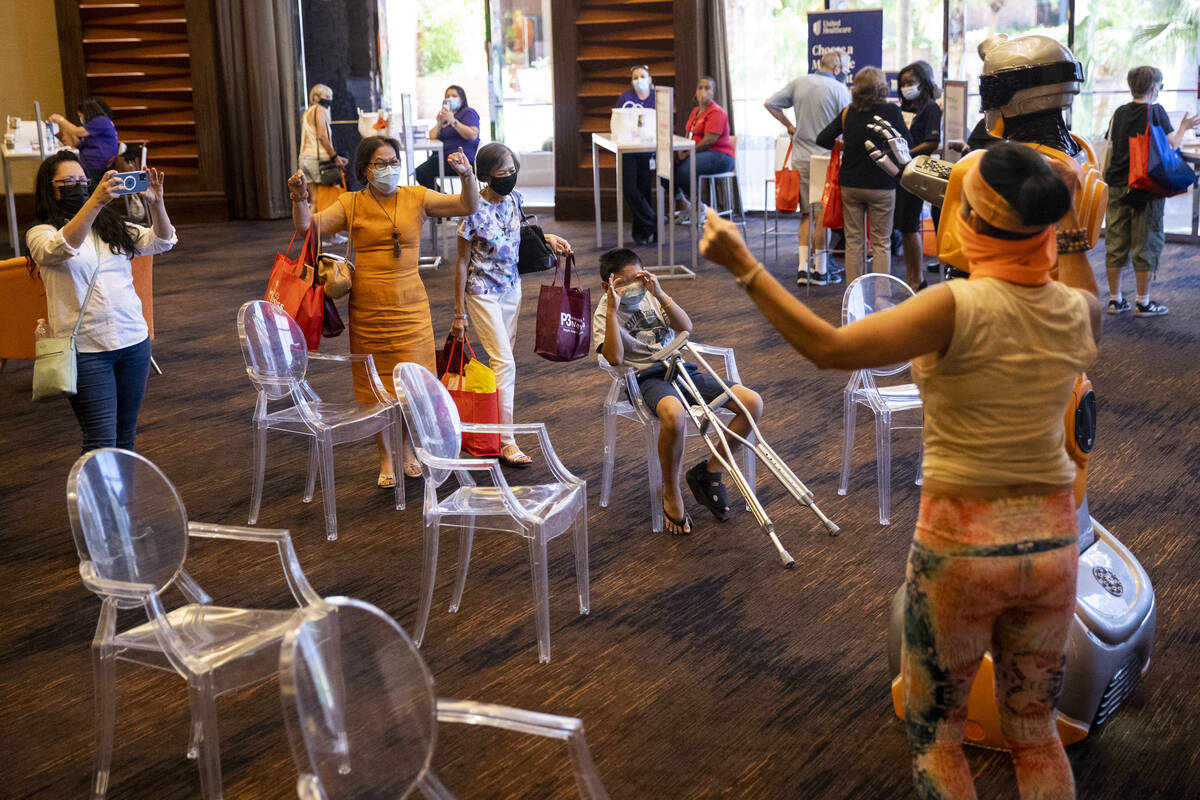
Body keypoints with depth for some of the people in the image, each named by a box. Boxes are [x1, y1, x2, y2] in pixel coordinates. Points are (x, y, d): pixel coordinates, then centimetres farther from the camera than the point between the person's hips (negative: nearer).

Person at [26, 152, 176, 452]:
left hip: (134, 339, 5)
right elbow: (64, 247, -24)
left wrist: (155, 203, -17)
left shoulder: (113, 228, 14)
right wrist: (95, 201, -36)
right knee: (101, 441, -8)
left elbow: (162, 242, 2)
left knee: (125, 435, 13)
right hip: (86, 348, -5)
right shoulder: (41, 235, -1)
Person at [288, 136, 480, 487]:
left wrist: (467, 176, -22)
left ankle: (408, 450, 28)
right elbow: (307, 228, -6)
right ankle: (385, 460, 24)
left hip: (410, 306, 0)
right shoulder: (350, 204, 2)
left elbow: (468, 206, -4)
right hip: (367, 310, 0)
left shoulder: (417, 198, 2)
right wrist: (300, 200, -24)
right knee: (376, 385, 7)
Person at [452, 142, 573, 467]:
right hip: (482, 291, -7)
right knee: (504, 362, -11)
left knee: (503, 359, 10)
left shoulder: (514, 197, -2)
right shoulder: (475, 211, -20)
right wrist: (459, 314, -11)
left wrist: (546, 237, 2)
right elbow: (462, 263, -13)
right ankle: (506, 442, -7)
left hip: (512, 286, 7)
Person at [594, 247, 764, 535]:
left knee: (753, 403, -11)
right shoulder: (603, 314, 1)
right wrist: (613, 309, -19)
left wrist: (660, 294, -13)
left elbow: (685, 327, 0)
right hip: (648, 377, -6)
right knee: (674, 415, -43)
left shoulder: (650, 295, 14)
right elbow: (615, 358, -18)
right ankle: (671, 495, -19)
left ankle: (709, 471, 3)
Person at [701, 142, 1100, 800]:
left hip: (961, 544, -5)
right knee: (1034, 732, 20)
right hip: (1051, 542, 5)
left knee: (933, 732, 14)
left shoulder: (959, 307, -19)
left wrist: (742, 265, -20)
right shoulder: (1079, 310, -3)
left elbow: (829, 348, -25)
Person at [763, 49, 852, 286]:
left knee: (806, 214, 12)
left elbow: (770, 103, 7)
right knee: (823, 215, 4)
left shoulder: (798, 83, 4)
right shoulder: (840, 89, -8)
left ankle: (803, 268, 6)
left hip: (800, 158, 4)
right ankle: (820, 270, 8)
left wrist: (788, 125, 17)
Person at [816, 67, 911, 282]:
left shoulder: (848, 113, 0)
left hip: (850, 184, 3)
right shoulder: (890, 111, -8)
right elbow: (908, 143, -1)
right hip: (881, 185, -3)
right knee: (881, 243, 4)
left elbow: (822, 140, 2)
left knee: (853, 241, 10)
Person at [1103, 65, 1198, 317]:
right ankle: (1143, 303, 5)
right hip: (1145, 187, -5)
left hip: (1117, 185, 5)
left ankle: (1115, 300, 15)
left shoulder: (1119, 113, 7)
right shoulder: (1156, 111, -7)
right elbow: (1172, 144, -7)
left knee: (1115, 242, 9)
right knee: (1146, 244, 2)